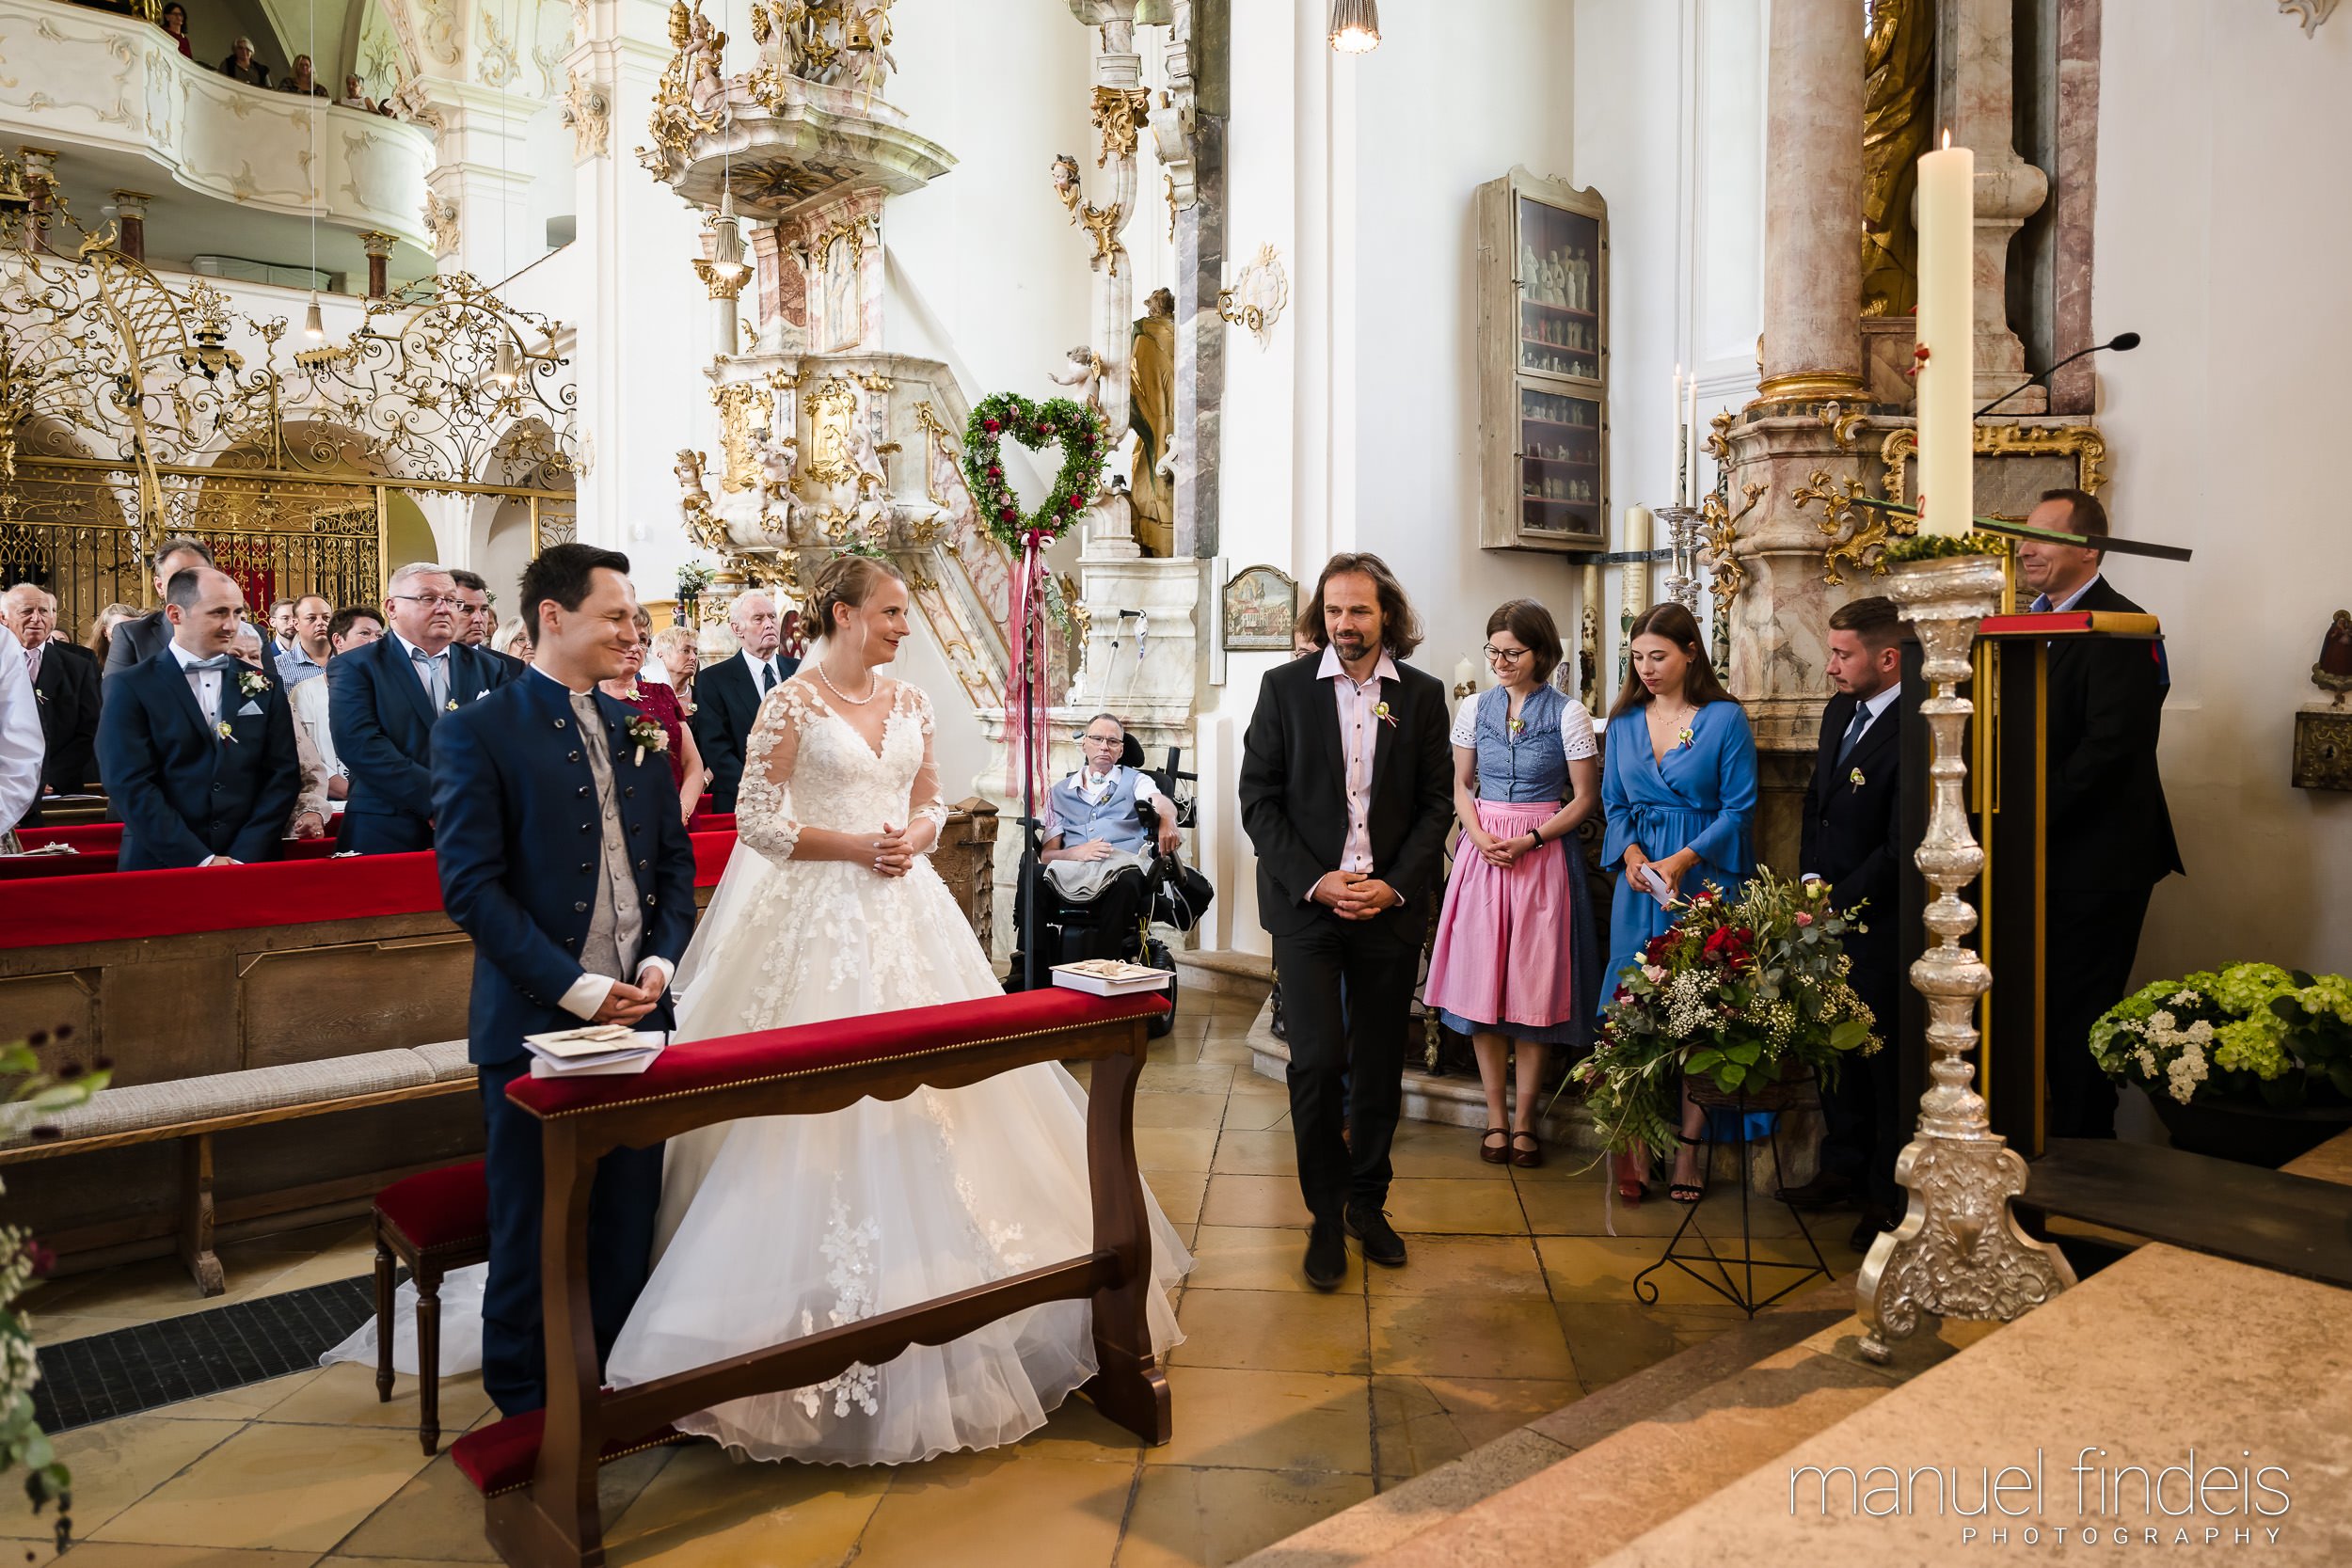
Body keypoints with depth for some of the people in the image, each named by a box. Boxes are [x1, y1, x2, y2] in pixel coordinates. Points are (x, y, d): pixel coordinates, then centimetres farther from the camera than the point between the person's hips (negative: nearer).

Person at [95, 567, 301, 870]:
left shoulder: (263, 687, 6)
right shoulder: (132, 688, -2)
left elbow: (283, 774, 1)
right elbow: (130, 785, -9)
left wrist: (243, 857, -10)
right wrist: (200, 860, -17)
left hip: (252, 865, 2)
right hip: (162, 869, -2)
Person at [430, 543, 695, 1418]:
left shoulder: (635, 729, 12)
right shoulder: (476, 734, -6)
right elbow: (471, 885, -13)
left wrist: (662, 960, -2)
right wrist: (575, 988, -18)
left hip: (637, 1016, 5)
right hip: (534, 1021, -5)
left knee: (629, 1225, 13)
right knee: (533, 1232, 9)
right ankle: (525, 1410, 28)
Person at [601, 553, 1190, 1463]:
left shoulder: (909, 703, 10)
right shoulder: (792, 704, -7)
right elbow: (758, 820, -9)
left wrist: (911, 839, -6)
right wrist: (856, 847, -16)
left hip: (905, 911, 6)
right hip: (821, 917, -6)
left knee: (927, 1076, 7)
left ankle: (928, 1257, 22)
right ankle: (832, 1290, 9)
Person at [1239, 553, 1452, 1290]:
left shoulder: (1422, 694, 5)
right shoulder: (1284, 687, 1)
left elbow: (1437, 802, 5)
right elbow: (1258, 799, -2)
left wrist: (1395, 883, -8)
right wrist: (1314, 881, -11)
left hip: (1390, 904, 2)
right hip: (1306, 902, -2)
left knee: (1379, 1065, 10)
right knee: (1317, 1058, -7)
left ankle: (1368, 1202, 27)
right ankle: (1326, 1213, 10)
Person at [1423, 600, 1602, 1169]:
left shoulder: (1568, 713, -3)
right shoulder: (1475, 709, 6)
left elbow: (1585, 798, -2)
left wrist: (1529, 840, -14)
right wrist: (1480, 836, -6)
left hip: (1543, 856, -3)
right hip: (1483, 851, 3)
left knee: (1534, 986, 1)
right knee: (1482, 982, 3)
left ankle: (1524, 1120, 11)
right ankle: (1495, 1117, 13)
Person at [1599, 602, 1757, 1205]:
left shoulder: (1725, 718, -3)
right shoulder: (1624, 721, 10)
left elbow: (1740, 808, -6)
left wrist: (1683, 860, -16)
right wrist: (1631, 853, -7)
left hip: (1705, 878, -3)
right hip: (1640, 879, 3)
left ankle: (1688, 1148, 11)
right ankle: (1635, 1148, 8)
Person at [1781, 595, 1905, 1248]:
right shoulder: (1839, 713, 9)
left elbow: (1900, 850, -20)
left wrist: (1834, 906, -15)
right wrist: (1810, 887, 6)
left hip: (1879, 927, -8)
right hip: (1827, 914, 8)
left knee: (1885, 1059, 5)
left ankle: (1890, 1196, 20)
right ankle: (1843, 1169, 34)